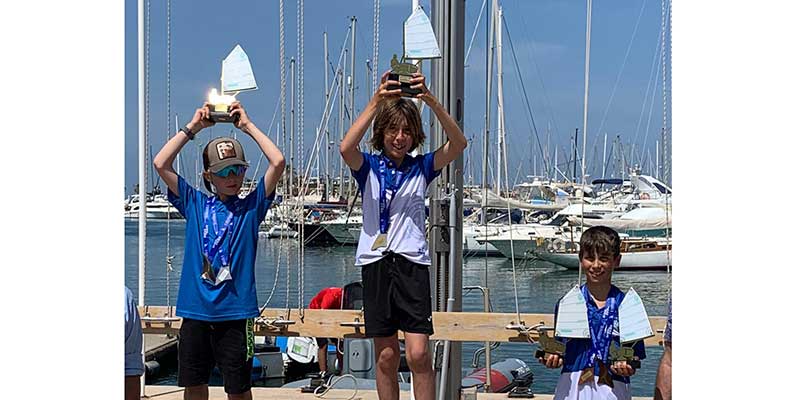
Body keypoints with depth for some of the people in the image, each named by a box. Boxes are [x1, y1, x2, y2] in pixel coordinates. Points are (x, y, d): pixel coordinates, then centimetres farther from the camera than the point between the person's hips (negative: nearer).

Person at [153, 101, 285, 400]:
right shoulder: (195, 204, 8)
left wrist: (248, 126, -1)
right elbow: (160, 164, 1)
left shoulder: (251, 206, 3)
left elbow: (278, 162, -8)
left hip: (235, 311, -2)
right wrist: (192, 127, 3)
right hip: (195, 310, 2)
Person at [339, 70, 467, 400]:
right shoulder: (368, 167, 4)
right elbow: (346, 148, -18)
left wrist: (430, 100, -21)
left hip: (412, 263, 0)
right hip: (376, 263, 0)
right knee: (386, 356, 6)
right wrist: (376, 101, -26)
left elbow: (458, 144, -9)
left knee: (418, 353, -11)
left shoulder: (421, 167, 7)